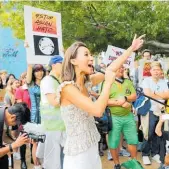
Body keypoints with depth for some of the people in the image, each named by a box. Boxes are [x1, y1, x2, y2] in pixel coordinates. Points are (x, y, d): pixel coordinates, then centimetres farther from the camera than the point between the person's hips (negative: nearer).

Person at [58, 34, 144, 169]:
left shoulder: (86, 82, 3)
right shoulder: (67, 87, -21)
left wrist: (132, 48, 14)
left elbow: (111, 68, 10)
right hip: (78, 152, -7)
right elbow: (97, 110, -29)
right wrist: (108, 82, -18)